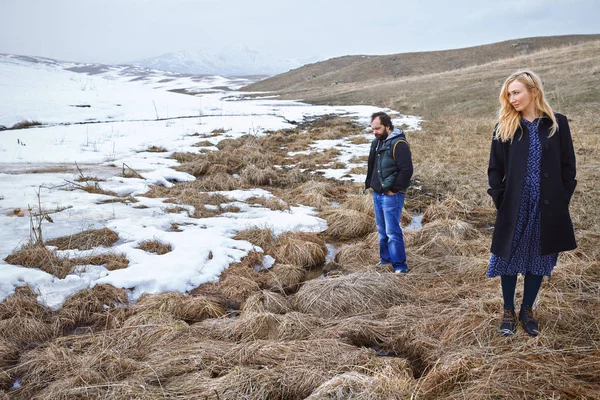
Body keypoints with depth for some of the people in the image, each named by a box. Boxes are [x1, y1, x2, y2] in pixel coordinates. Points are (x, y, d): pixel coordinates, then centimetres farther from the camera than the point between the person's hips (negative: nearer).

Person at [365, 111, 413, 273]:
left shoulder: (398, 144, -16)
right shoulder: (376, 142, 12)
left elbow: (407, 170, -20)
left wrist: (394, 189, -17)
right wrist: (369, 183, 13)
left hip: (391, 195, -9)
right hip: (377, 194, 9)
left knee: (392, 231, -7)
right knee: (382, 230, 16)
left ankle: (400, 265, 3)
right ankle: (385, 260, 29)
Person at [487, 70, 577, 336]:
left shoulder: (557, 124, 2)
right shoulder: (505, 127, 1)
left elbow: (567, 165, 5)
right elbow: (495, 168, 3)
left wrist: (563, 199, -2)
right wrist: (499, 200, -5)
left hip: (548, 208, 1)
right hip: (514, 207, -1)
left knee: (539, 260, 11)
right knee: (510, 259, 7)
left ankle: (527, 310, 29)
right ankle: (509, 311, 24)